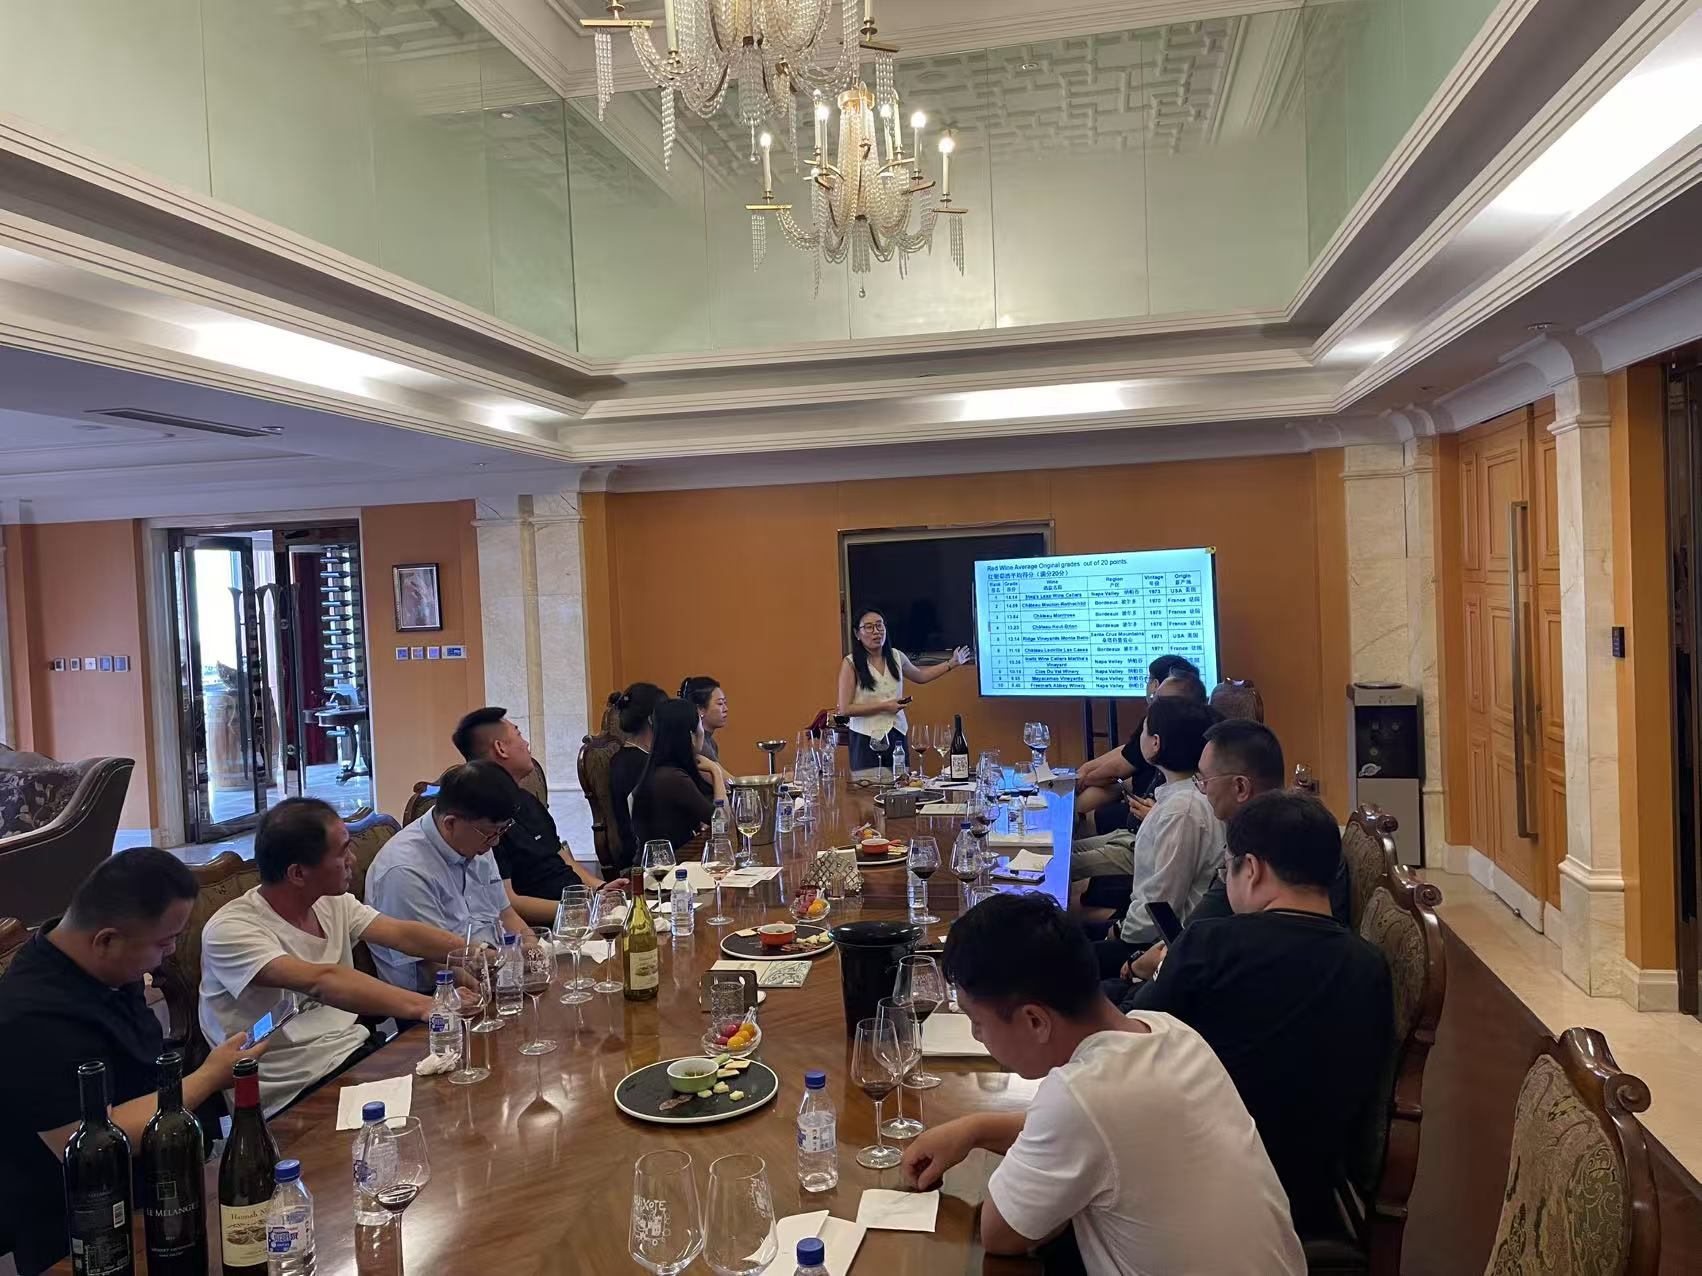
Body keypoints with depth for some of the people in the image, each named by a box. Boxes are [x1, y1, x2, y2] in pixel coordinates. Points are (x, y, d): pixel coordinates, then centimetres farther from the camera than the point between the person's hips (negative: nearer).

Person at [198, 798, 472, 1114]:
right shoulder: (230, 930, -18)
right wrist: (425, 1006, -42)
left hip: (355, 1049, 7)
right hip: (297, 1091, -7)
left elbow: (403, 934, 1)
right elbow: (322, 982, -32)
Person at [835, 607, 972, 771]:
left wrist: (952, 663, 23)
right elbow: (845, 709, -13)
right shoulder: (850, 663, -9)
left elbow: (920, 676, 27)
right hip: (867, 739, -4)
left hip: (898, 734, 5)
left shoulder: (896, 657, 6)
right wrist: (884, 706, -13)